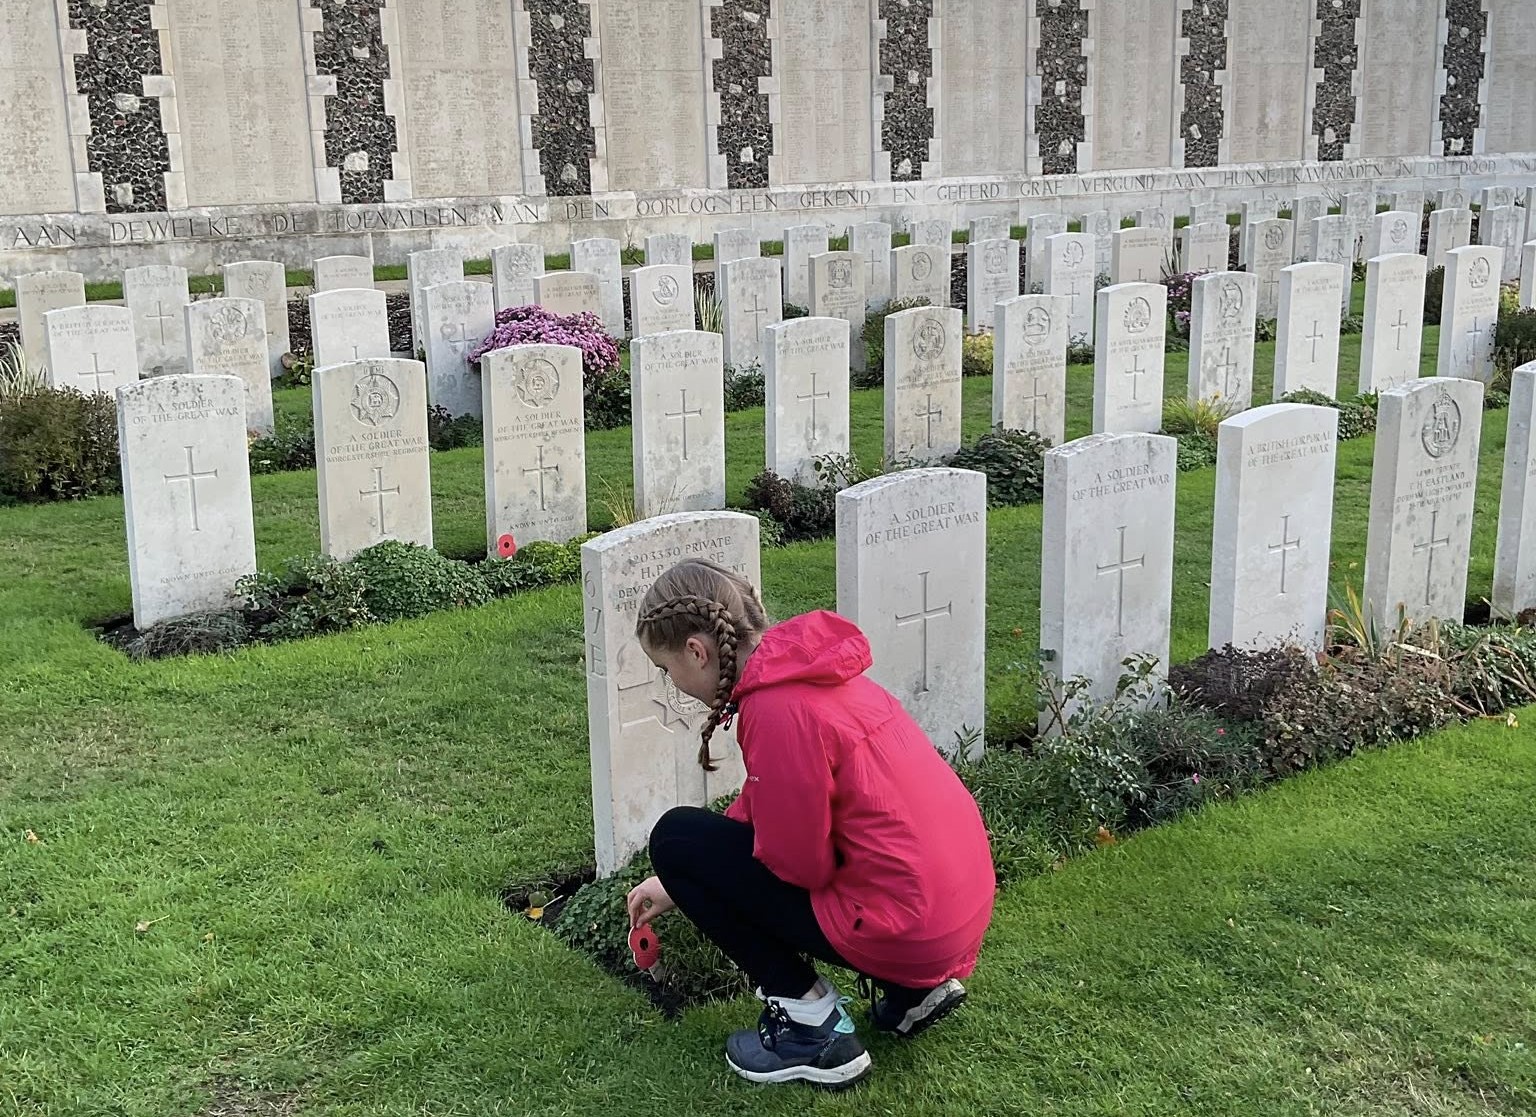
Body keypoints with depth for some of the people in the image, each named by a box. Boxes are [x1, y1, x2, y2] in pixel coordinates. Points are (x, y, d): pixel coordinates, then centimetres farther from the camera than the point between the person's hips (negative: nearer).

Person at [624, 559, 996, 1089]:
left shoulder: (780, 707, -21)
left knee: (676, 839, -2)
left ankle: (811, 1028, 1)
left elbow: (798, 862, -16)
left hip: (904, 926, -9)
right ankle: (910, 989, 19)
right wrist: (679, 884, 27)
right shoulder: (805, 667, 8)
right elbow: (758, 809, 21)